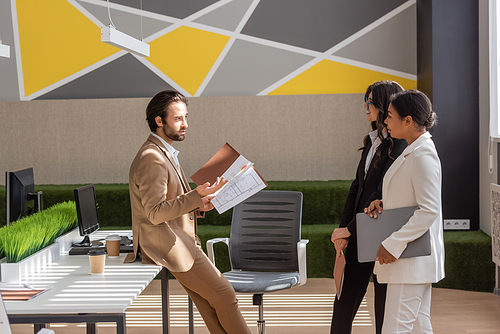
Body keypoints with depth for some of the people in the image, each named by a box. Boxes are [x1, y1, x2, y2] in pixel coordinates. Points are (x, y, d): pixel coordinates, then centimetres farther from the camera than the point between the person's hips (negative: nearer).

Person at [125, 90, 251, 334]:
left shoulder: (165, 153, 17)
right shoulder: (152, 159, -17)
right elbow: (155, 214, -22)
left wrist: (197, 206, 4)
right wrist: (197, 195, -28)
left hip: (179, 241, 10)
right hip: (169, 245, -10)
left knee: (211, 306, 6)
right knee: (225, 295, -6)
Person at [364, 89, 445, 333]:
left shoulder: (422, 155, -18)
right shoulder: (412, 151, 14)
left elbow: (429, 210, -22)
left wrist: (393, 244, -21)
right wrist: (382, 204, 4)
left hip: (413, 259, -10)